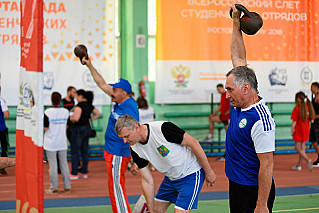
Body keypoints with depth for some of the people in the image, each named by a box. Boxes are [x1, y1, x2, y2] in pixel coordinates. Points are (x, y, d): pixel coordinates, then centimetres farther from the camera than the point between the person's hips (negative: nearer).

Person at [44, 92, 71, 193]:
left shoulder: (47, 112, -14)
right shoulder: (66, 112, -2)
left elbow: (45, 128, -13)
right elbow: (66, 126, 8)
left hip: (51, 143, -4)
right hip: (62, 143, 4)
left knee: (53, 166, 2)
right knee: (64, 164, 12)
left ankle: (54, 188, 6)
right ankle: (67, 186, 15)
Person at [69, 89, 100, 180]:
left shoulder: (79, 106, -17)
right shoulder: (89, 105, 9)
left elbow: (76, 118, -27)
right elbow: (97, 114, 21)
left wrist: (71, 118, -8)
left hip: (78, 130, -9)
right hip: (87, 128, 9)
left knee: (74, 152, -3)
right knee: (85, 151, 12)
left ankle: (74, 174, -2)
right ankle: (84, 172, 16)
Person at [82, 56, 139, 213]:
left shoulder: (129, 111, -22)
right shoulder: (120, 101, 6)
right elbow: (102, 84, 17)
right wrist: (90, 66, 18)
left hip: (118, 154, -10)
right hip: (112, 151, 10)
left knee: (117, 188, -7)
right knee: (114, 188, 16)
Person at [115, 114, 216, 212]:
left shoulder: (162, 129, -29)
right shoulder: (135, 150, -8)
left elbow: (193, 143, -20)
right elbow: (147, 181, 0)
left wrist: (208, 171, -13)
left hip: (191, 175, -7)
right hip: (171, 178, 7)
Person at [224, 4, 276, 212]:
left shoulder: (260, 120, -23)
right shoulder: (240, 103, 2)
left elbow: (267, 165, -24)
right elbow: (239, 58, 13)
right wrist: (236, 22, 11)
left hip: (254, 191, -9)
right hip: (236, 185, 9)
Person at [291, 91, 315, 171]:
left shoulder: (297, 108, -15)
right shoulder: (308, 107, 3)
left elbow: (294, 121, -15)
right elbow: (311, 119, 7)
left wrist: (292, 131, -6)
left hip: (298, 130, -7)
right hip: (306, 129, 7)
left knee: (298, 148, -1)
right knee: (302, 147, 12)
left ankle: (308, 160, -22)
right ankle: (299, 165, 18)